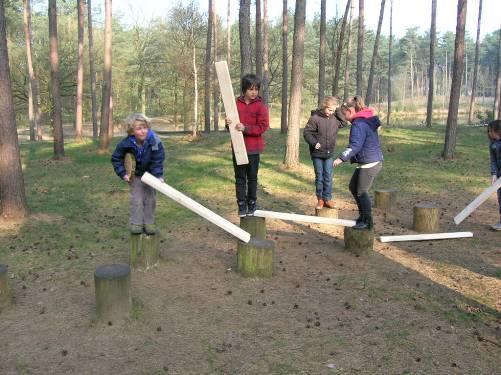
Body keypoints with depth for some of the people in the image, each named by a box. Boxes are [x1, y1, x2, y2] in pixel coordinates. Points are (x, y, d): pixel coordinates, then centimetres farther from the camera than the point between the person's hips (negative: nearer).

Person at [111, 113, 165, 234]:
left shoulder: (155, 141, -28)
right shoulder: (126, 144, -24)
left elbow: (157, 160, -21)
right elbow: (116, 158, -9)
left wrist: (158, 176, -31)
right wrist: (123, 173, -17)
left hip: (150, 173, 0)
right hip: (135, 175, 0)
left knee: (150, 198, 5)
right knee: (136, 199, -3)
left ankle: (149, 223, 16)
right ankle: (136, 224, 8)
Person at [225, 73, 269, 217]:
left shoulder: (261, 106, -6)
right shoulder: (236, 104, 3)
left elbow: (263, 127, -13)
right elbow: (232, 126, 11)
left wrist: (245, 128, -23)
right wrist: (228, 123, -12)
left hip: (253, 148, -3)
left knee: (252, 177, 8)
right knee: (240, 178, 7)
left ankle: (252, 204, 20)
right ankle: (241, 205, 14)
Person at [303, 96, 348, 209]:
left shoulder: (334, 118, 0)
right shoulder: (315, 117, -14)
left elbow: (343, 123, 1)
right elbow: (306, 132, -12)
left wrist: (338, 110, -7)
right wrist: (314, 142, -26)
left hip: (329, 153, 3)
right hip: (317, 153, -3)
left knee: (328, 176, 4)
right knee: (319, 176, 6)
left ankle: (327, 198, 12)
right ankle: (320, 199, 16)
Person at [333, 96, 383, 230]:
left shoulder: (359, 124, -18)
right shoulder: (367, 121, 13)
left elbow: (355, 145, -27)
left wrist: (341, 158, -30)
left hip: (370, 163, -10)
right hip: (374, 160, 10)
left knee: (361, 192, 0)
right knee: (353, 186, 18)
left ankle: (368, 221, 12)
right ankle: (363, 215, 28)